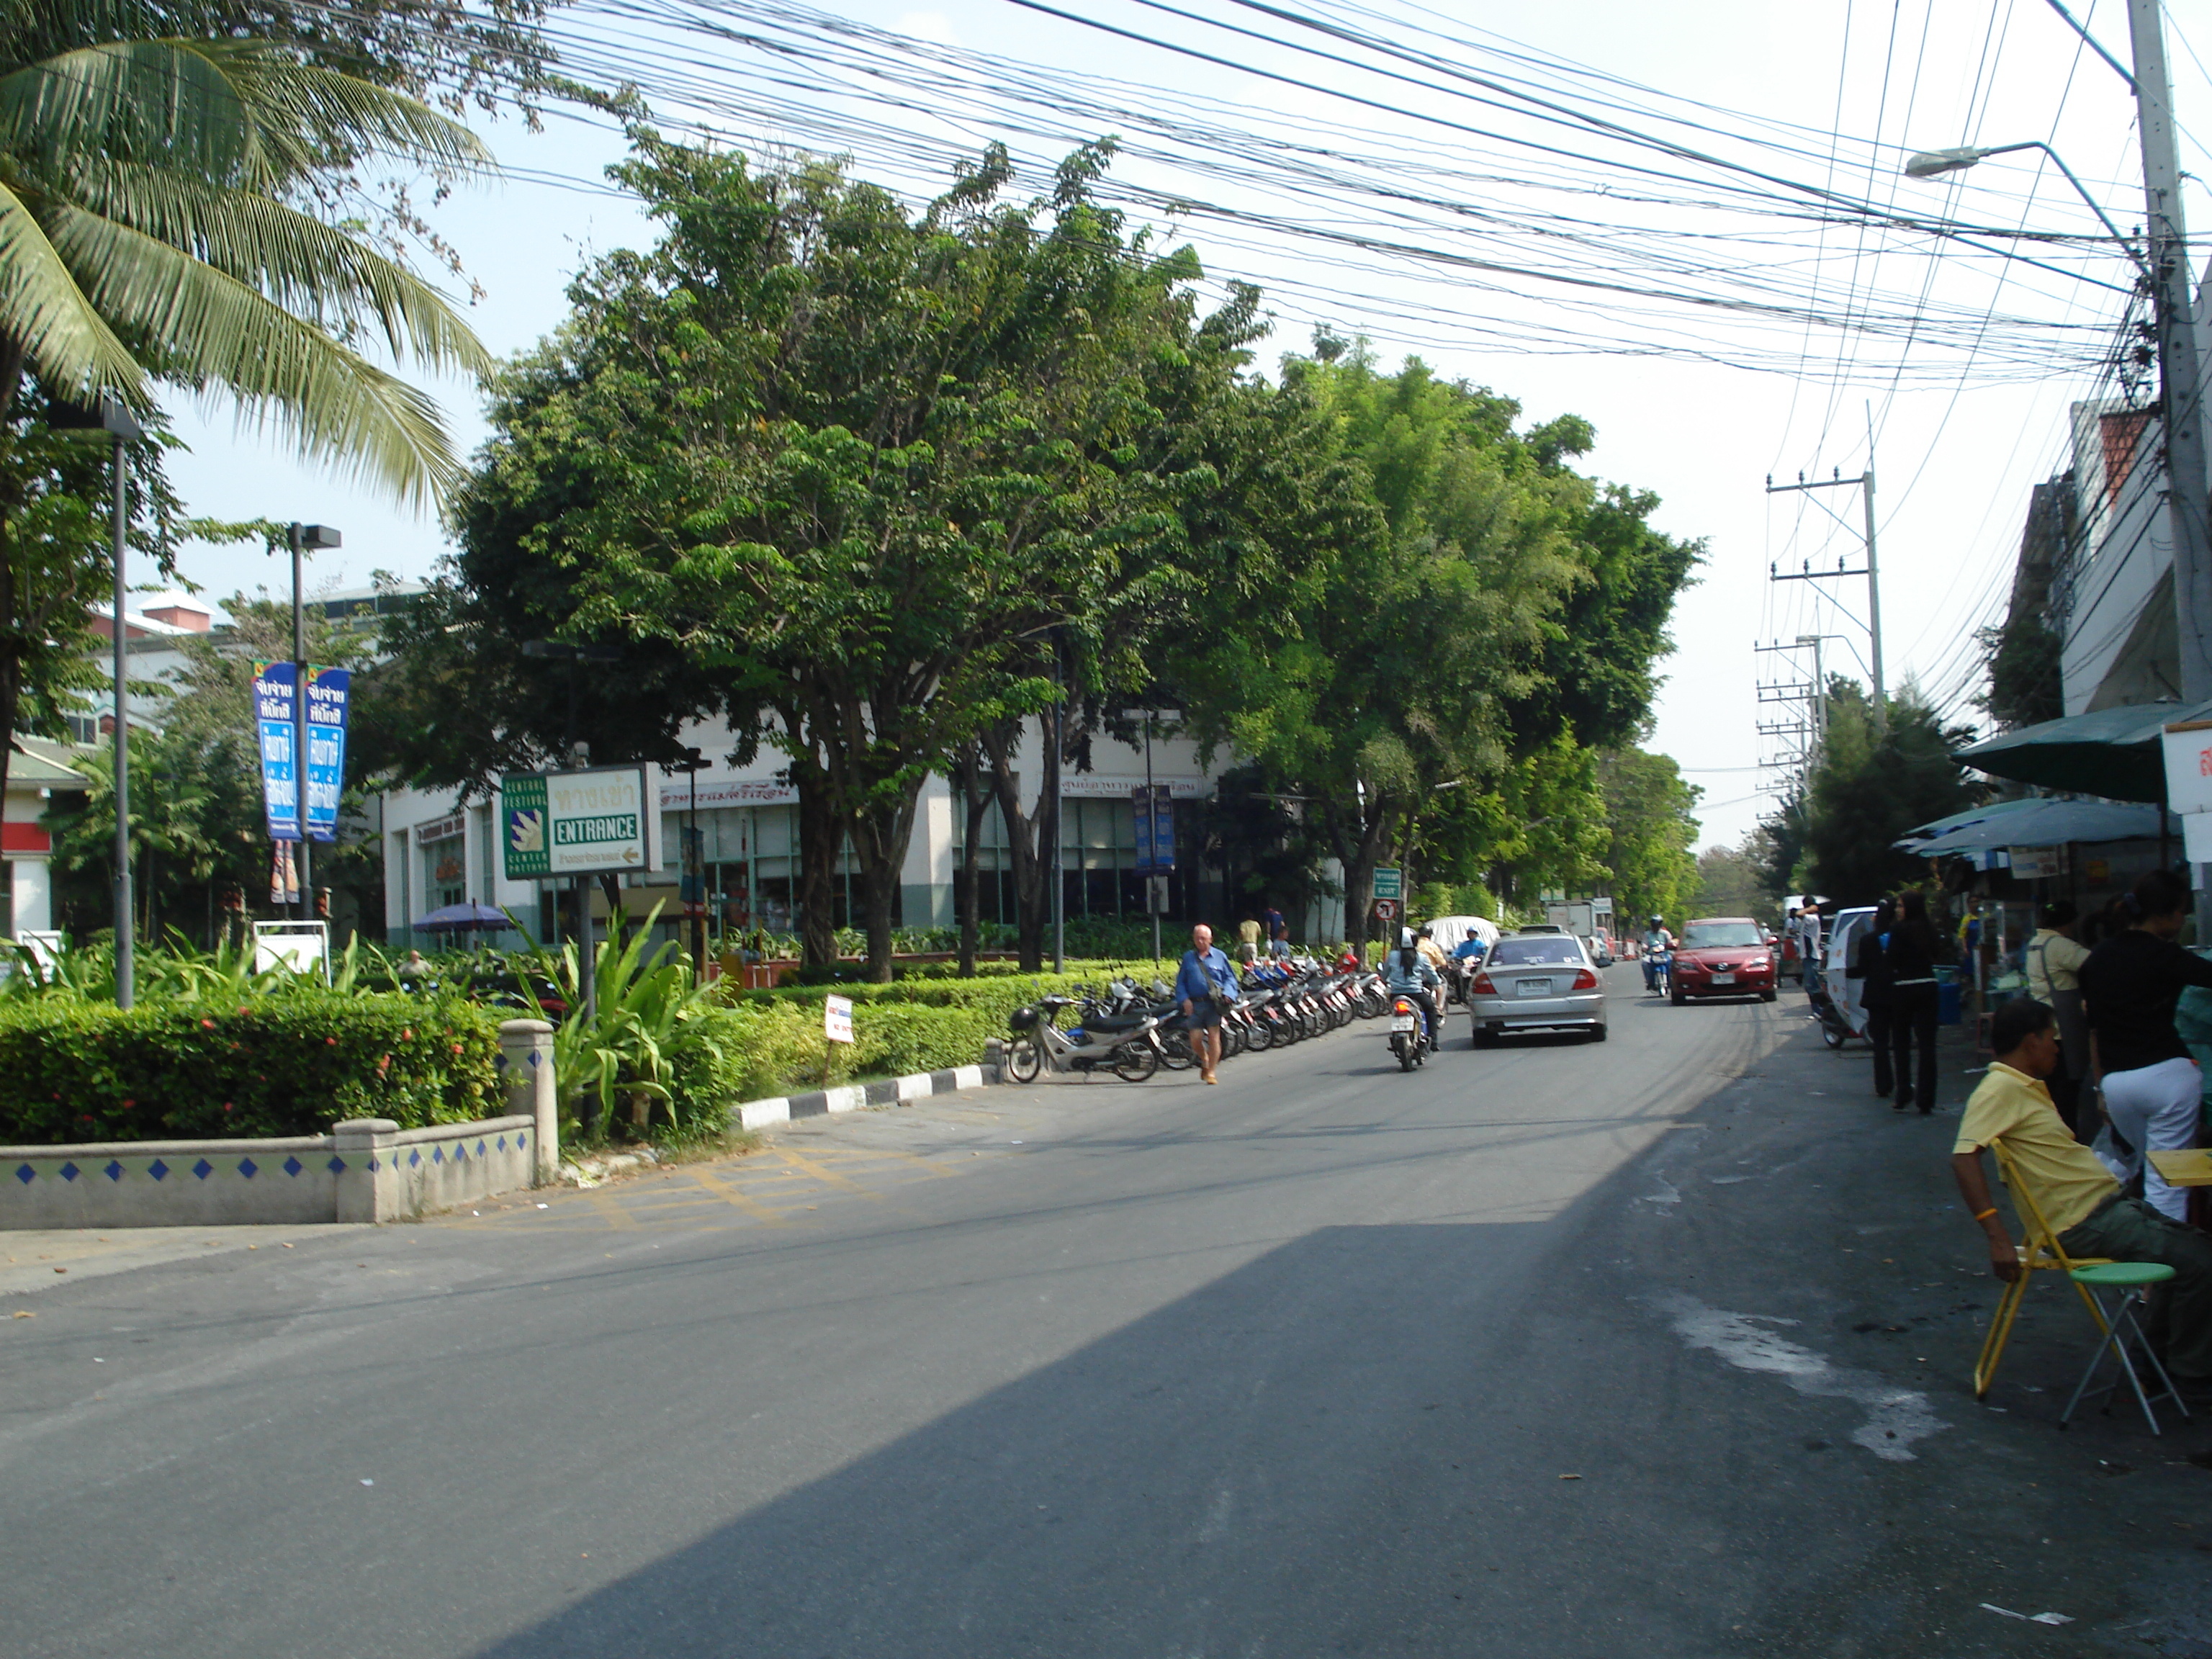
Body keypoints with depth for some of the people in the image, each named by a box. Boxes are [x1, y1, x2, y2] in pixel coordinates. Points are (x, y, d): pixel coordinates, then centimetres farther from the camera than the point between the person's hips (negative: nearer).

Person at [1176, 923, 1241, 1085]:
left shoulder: (1219, 956, 8)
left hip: (1215, 1003, -1)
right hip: (1195, 1004, 1)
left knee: (1214, 1037, -4)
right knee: (1196, 1039, -1)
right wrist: (1185, 999, -3)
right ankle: (1205, 1061, 29)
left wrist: (1227, 994, -7)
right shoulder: (1188, 957, 11)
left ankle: (1211, 1072, 6)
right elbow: (1181, 981, 11)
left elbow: (1230, 977, 10)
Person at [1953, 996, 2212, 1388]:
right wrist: (1997, 1236, -35)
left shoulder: (2026, 1088, 15)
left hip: (2107, 1205, 11)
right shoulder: (2000, 1089, -17)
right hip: (2086, 1222, -11)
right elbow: (1964, 1157, -30)